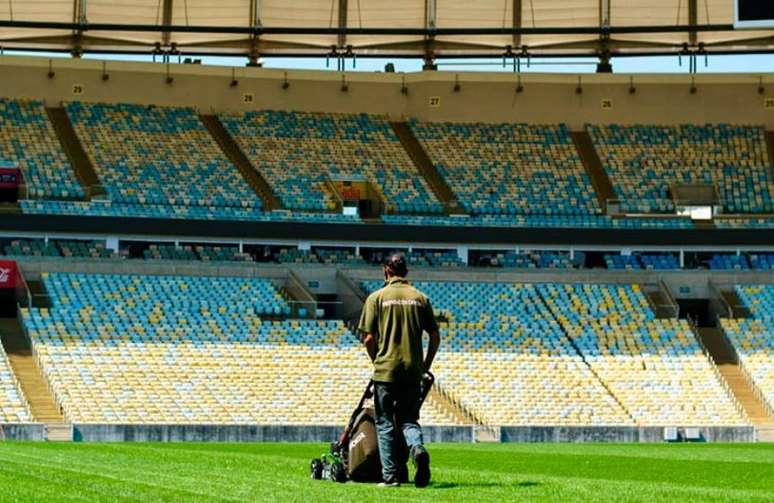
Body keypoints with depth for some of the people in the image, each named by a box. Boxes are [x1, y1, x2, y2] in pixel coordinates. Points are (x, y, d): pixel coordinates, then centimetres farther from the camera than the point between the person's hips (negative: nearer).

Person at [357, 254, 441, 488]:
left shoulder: (377, 298, -1)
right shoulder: (420, 298, 6)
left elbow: (369, 338, -4)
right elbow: (435, 337, 5)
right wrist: (426, 366, 16)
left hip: (386, 370, -2)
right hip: (413, 371, 2)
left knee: (385, 424, 7)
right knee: (409, 419, 11)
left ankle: (391, 476, 5)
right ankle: (418, 448, -19)